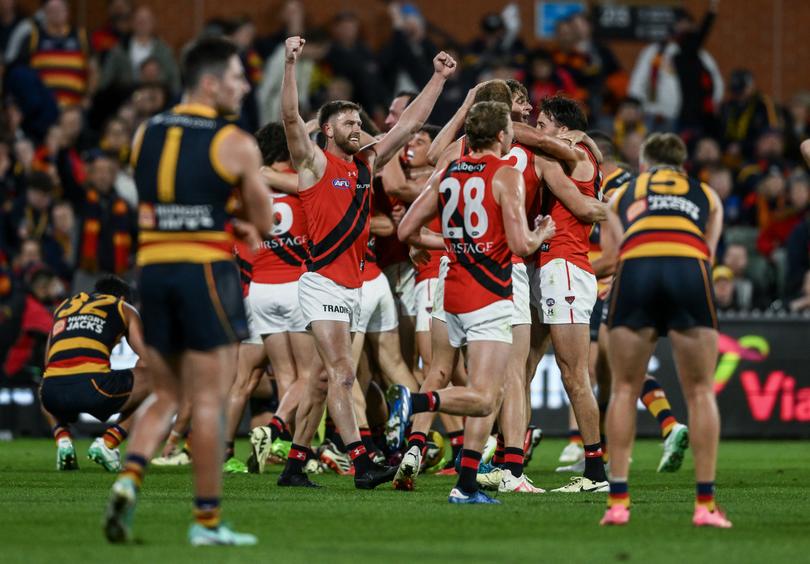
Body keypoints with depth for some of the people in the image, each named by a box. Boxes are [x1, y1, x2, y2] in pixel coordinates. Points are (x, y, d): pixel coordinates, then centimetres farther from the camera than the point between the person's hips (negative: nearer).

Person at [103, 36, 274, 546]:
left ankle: (130, 478, -7)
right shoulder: (237, 145, -5)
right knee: (209, 401, 1)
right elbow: (265, 225, 1)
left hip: (153, 269, 5)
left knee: (166, 396, 16)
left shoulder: (144, 135, 10)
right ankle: (207, 520, 3)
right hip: (206, 273, -5)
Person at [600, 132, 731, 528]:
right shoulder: (707, 196, 33)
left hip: (635, 270, 0)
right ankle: (705, 505, 5)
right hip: (690, 270, 0)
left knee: (624, 388, 13)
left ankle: (617, 500, 7)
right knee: (700, 391, 10)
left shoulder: (622, 194, 32)